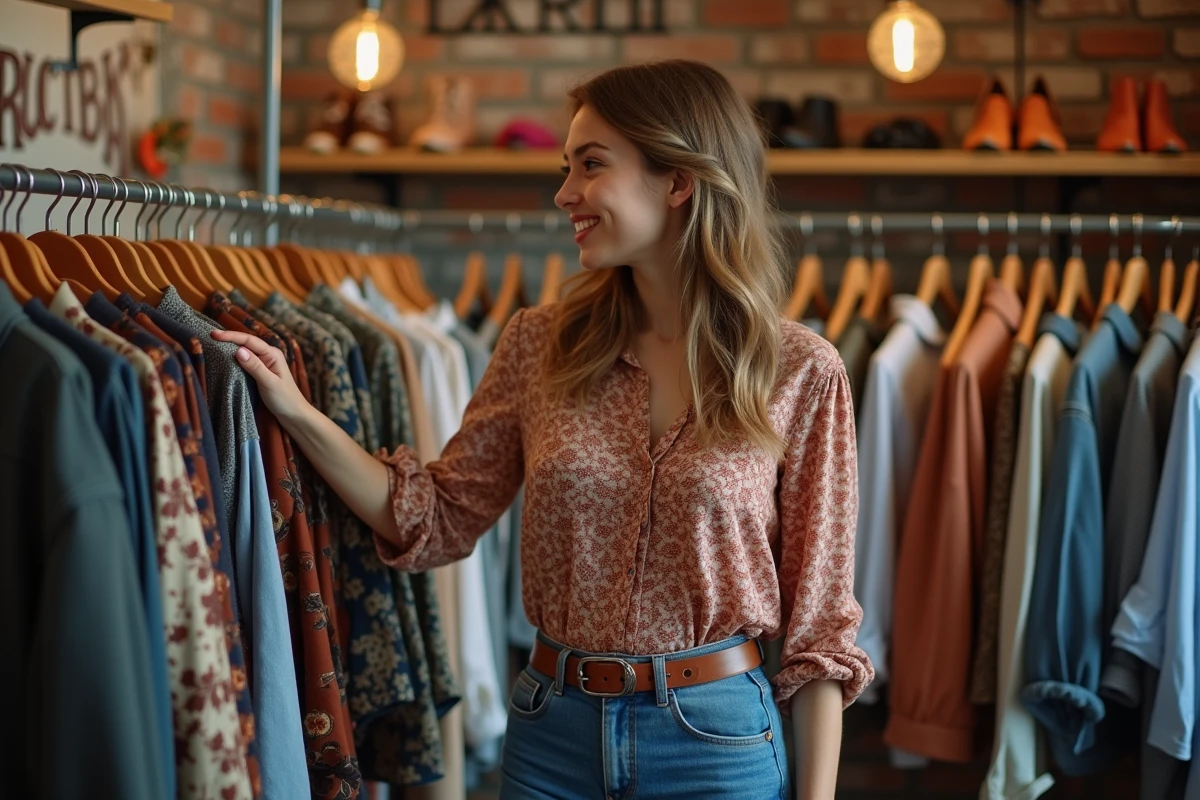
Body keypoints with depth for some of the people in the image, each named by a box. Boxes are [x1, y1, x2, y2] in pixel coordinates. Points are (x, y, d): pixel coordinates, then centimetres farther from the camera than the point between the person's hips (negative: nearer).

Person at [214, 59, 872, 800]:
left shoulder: (799, 372, -8)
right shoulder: (540, 344, 1)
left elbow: (819, 616, -5)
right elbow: (442, 518, 5)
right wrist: (301, 415, -6)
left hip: (718, 740, -3)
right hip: (552, 735, 3)